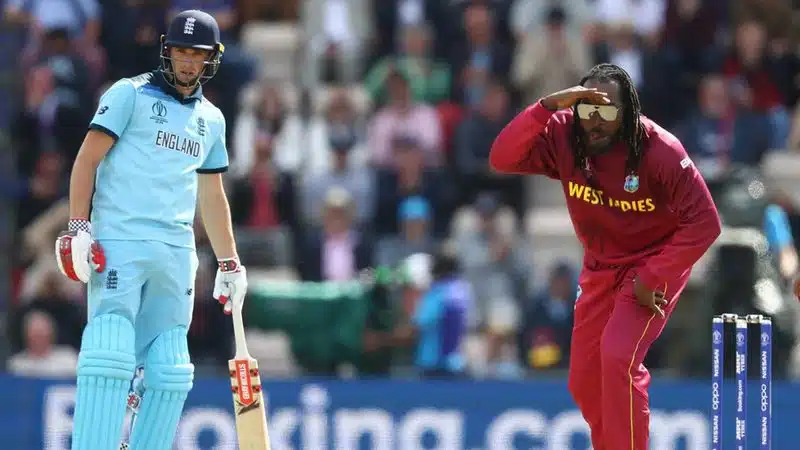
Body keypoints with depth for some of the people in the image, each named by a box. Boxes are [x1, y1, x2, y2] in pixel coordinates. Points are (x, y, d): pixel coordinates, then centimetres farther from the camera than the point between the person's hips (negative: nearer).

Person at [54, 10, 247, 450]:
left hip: (177, 251, 6)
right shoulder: (131, 94, 4)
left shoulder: (211, 119, 21)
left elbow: (211, 195, 28)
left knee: (171, 372, 1)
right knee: (109, 355, -17)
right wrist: (77, 227, -14)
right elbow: (88, 157, -3)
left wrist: (229, 263, 25)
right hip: (119, 242, -6)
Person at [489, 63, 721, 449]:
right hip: (599, 269, 5)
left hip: (655, 262, -5)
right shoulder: (564, 135, -15)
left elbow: (703, 223, -23)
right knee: (584, 382, 8)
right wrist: (548, 106, -36)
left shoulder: (660, 151, -25)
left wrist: (650, 280, -24)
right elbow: (502, 158, -26)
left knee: (618, 357, -25)